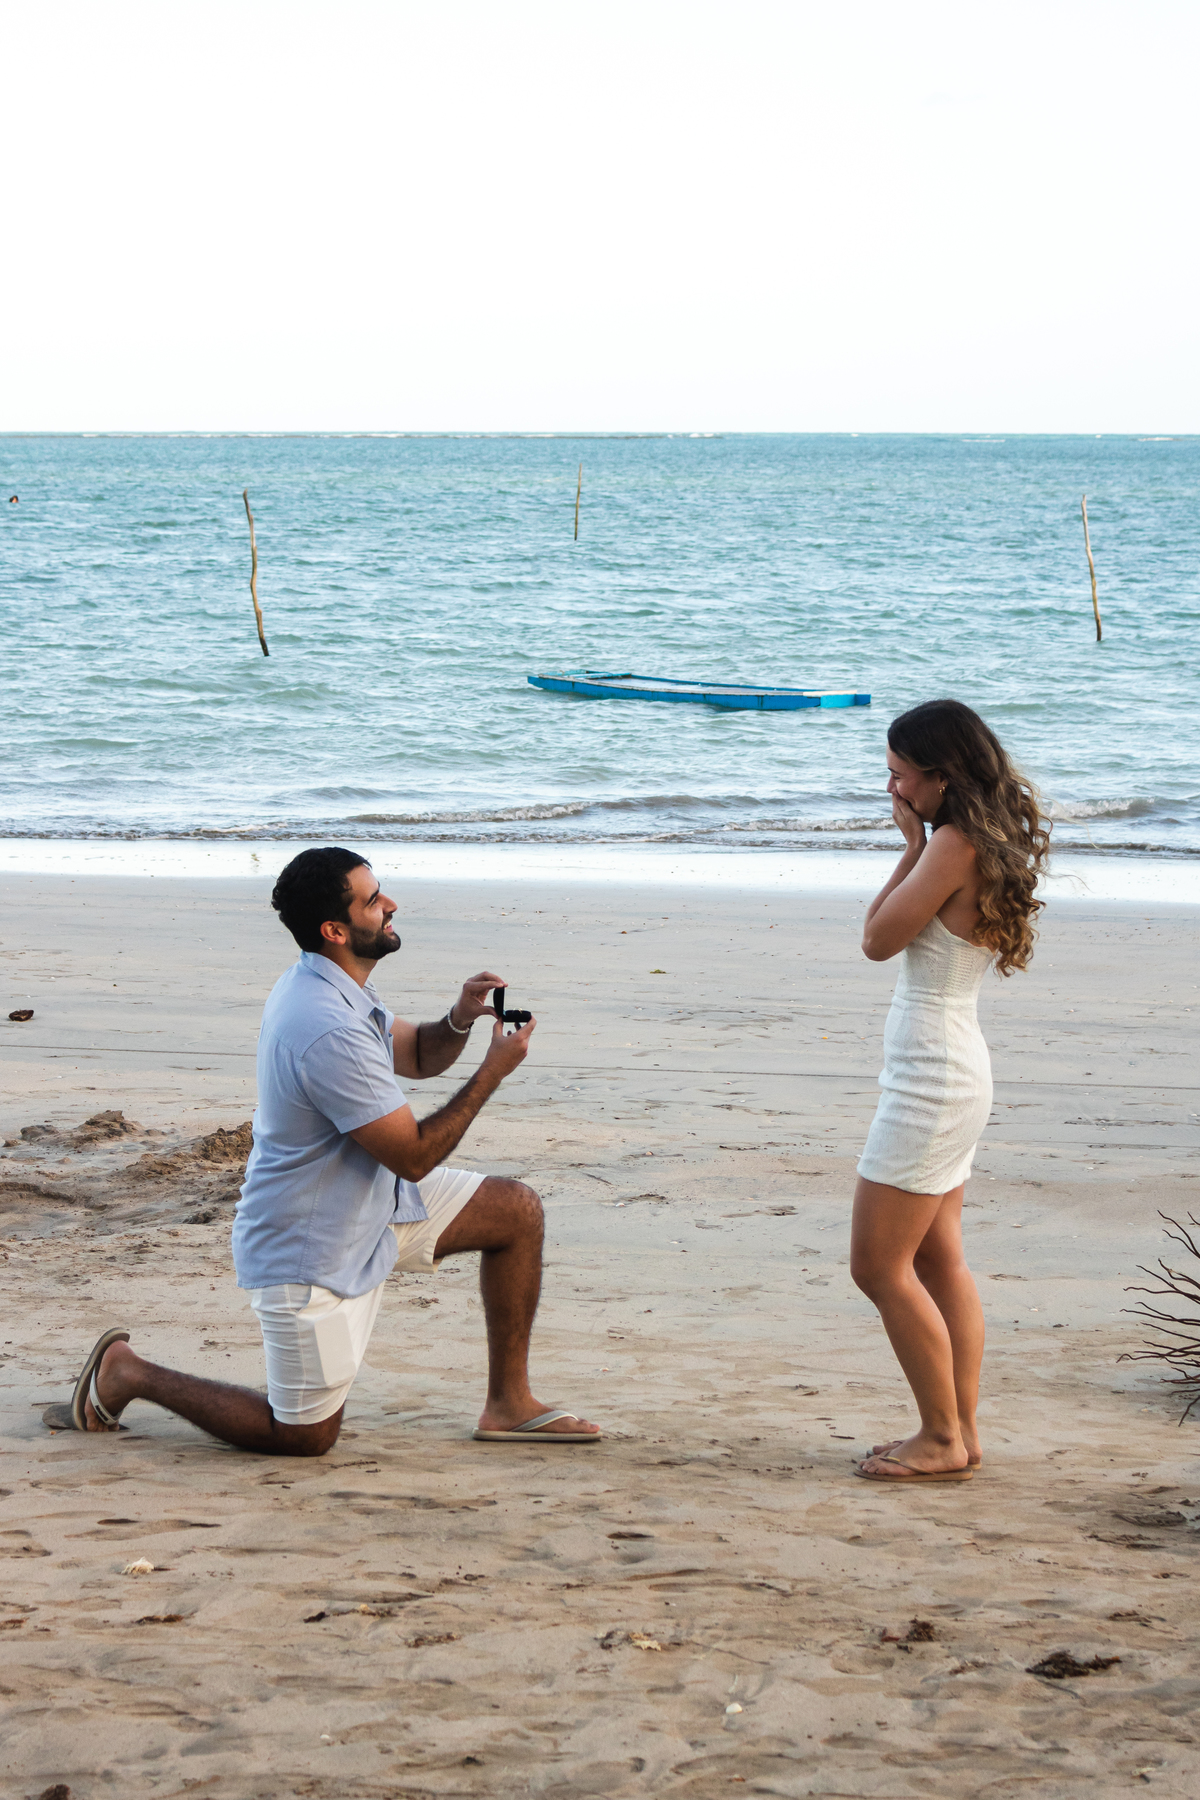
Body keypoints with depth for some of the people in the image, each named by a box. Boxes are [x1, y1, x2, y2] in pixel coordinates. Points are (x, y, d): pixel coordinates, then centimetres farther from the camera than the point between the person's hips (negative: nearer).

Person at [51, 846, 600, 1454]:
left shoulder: (322, 985, 1)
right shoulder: (330, 1032, -32)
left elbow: (416, 1056, 17)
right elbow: (415, 1157, -25)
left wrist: (459, 1019, -5)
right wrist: (492, 1072, -18)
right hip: (310, 1251, -10)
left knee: (517, 1211, 3)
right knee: (305, 1438, 3)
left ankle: (509, 1405, 11)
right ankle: (128, 1373, 16)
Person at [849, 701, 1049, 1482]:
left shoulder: (953, 844, -19)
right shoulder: (985, 843, 10)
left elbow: (880, 938, -13)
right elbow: (893, 929, 14)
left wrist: (913, 846, -9)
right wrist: (919, 845, 7)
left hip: (932, 1080, -10)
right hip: (953, 1073, 10)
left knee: (880, 1265, -3)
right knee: (939, 1258, 14)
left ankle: (944, 1438, 4)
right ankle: (960, 1432, 19)